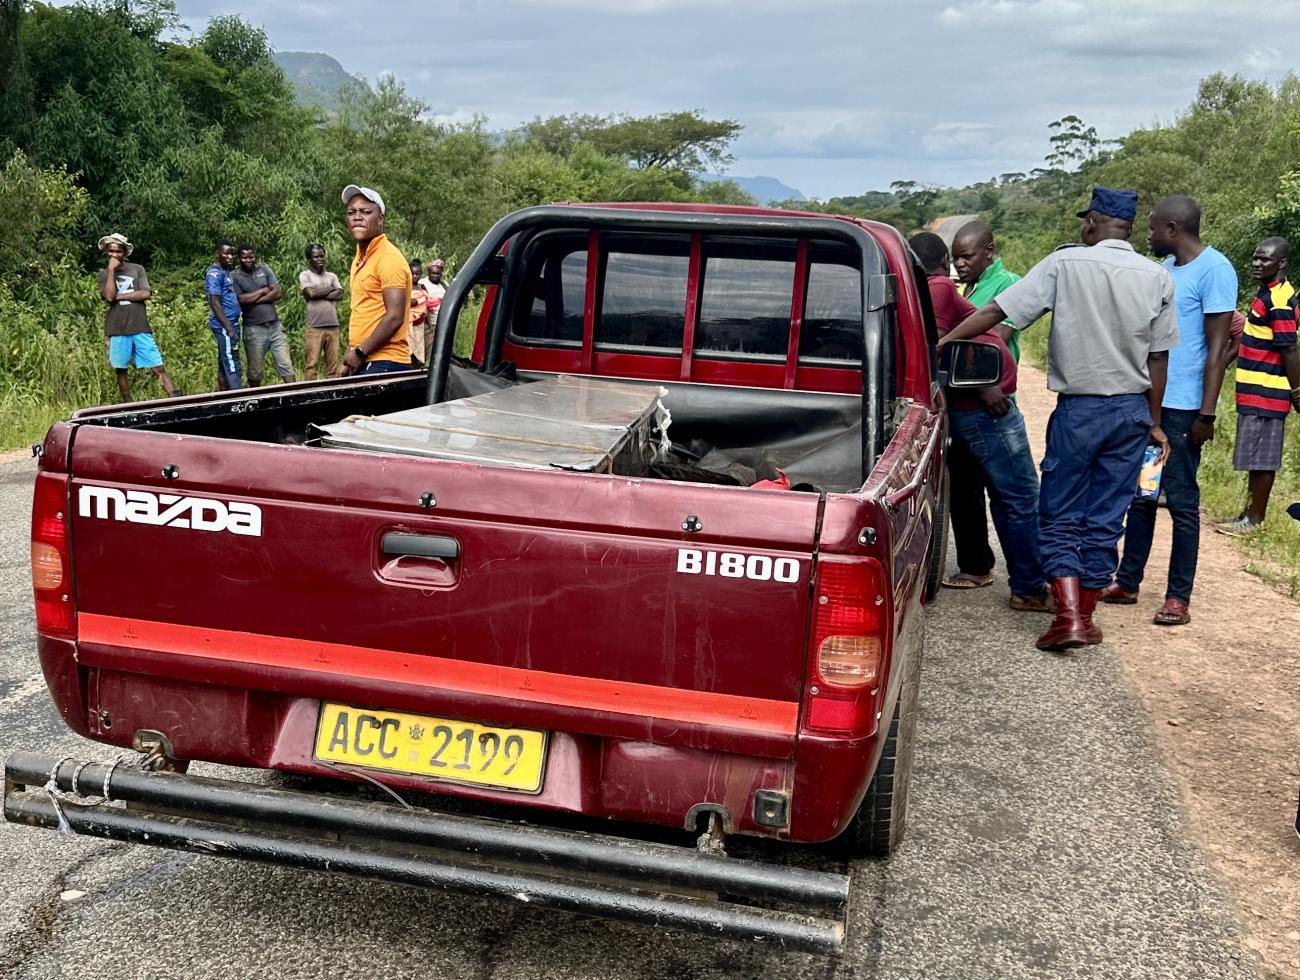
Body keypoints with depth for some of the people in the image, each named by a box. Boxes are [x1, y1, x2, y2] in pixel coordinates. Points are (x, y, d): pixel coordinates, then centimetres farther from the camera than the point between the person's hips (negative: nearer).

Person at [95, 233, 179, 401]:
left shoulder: (137, 269, 7)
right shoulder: (103, 274, 7)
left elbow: (145, 294, -5)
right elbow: (109, 296, -11)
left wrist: (119, 296, -5)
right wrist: (111, 269, -8)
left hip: (140, 327, -1)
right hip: (117, 329, 1)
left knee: (158, 367, -5)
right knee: (121, 369, 8)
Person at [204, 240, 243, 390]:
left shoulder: (226, 272, 16)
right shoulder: (215, 273, -12)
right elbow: (215, 303, -17)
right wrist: (229, 328, -20)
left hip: (231, 324, 9)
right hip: (224, 326, -9)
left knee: (225, 364, 10)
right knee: (232, 365, -10)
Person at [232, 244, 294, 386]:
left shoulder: (264, 268, 8)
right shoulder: (234, 276, -1)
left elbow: (278, 292, -2)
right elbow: (241, 299, -14)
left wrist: (255, 300, -9)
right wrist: (262, 291, -5)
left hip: (275, 326, 3)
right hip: (254, 329, -3)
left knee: (286, 364, 1)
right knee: (255, 370, 7)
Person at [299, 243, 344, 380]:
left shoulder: (332, 276, 16)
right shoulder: (305, 275, 5)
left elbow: (340, 295, 2)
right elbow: (311, 293, -12)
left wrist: (319, 294, -6)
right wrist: (330, 289, 2)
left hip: (333, 326, 4)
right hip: (314, 328, -4)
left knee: (333, 365, 3)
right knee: (311, 365, -7)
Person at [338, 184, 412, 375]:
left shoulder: (388, 258, -11)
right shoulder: (360, 260, 17)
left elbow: (394, 318, -18)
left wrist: (360, 352, -13)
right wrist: (348, 361, 17)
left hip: (384, 364, -9)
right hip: (361, 364, 9)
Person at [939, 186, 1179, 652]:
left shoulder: (1066, 263, -8)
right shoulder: (1158, 278, 2)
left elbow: (996, 311, -12)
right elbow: (1159, 357, 6)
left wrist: (939, 343, -6)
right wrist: (1153, 422, 14)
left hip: (1079, 409, -3)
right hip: (1133, 409, 4)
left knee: (1059, 518, 5)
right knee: (1105, 518, 11)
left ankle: (1069, 617, -7)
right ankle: (1086, 616, 18)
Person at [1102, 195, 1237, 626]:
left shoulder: (1214, 269, -11)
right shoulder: (1165, 268, 14)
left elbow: (1217, 347, -14)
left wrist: (1206, 414, -18)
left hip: (1181, 408, -8)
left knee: (1181, 501, -1)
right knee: (1139, 496, 13)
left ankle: (1178, 598, 6)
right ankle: (1127, 583, 22)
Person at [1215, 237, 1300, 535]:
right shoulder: (1271, 294, 14)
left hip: (1265, 393, -10)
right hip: (1257, 392, 10)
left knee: (1261, 458, -2)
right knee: (1257, 457, 14)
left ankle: (1255, 518, 4)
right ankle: (1252, 512, 22)